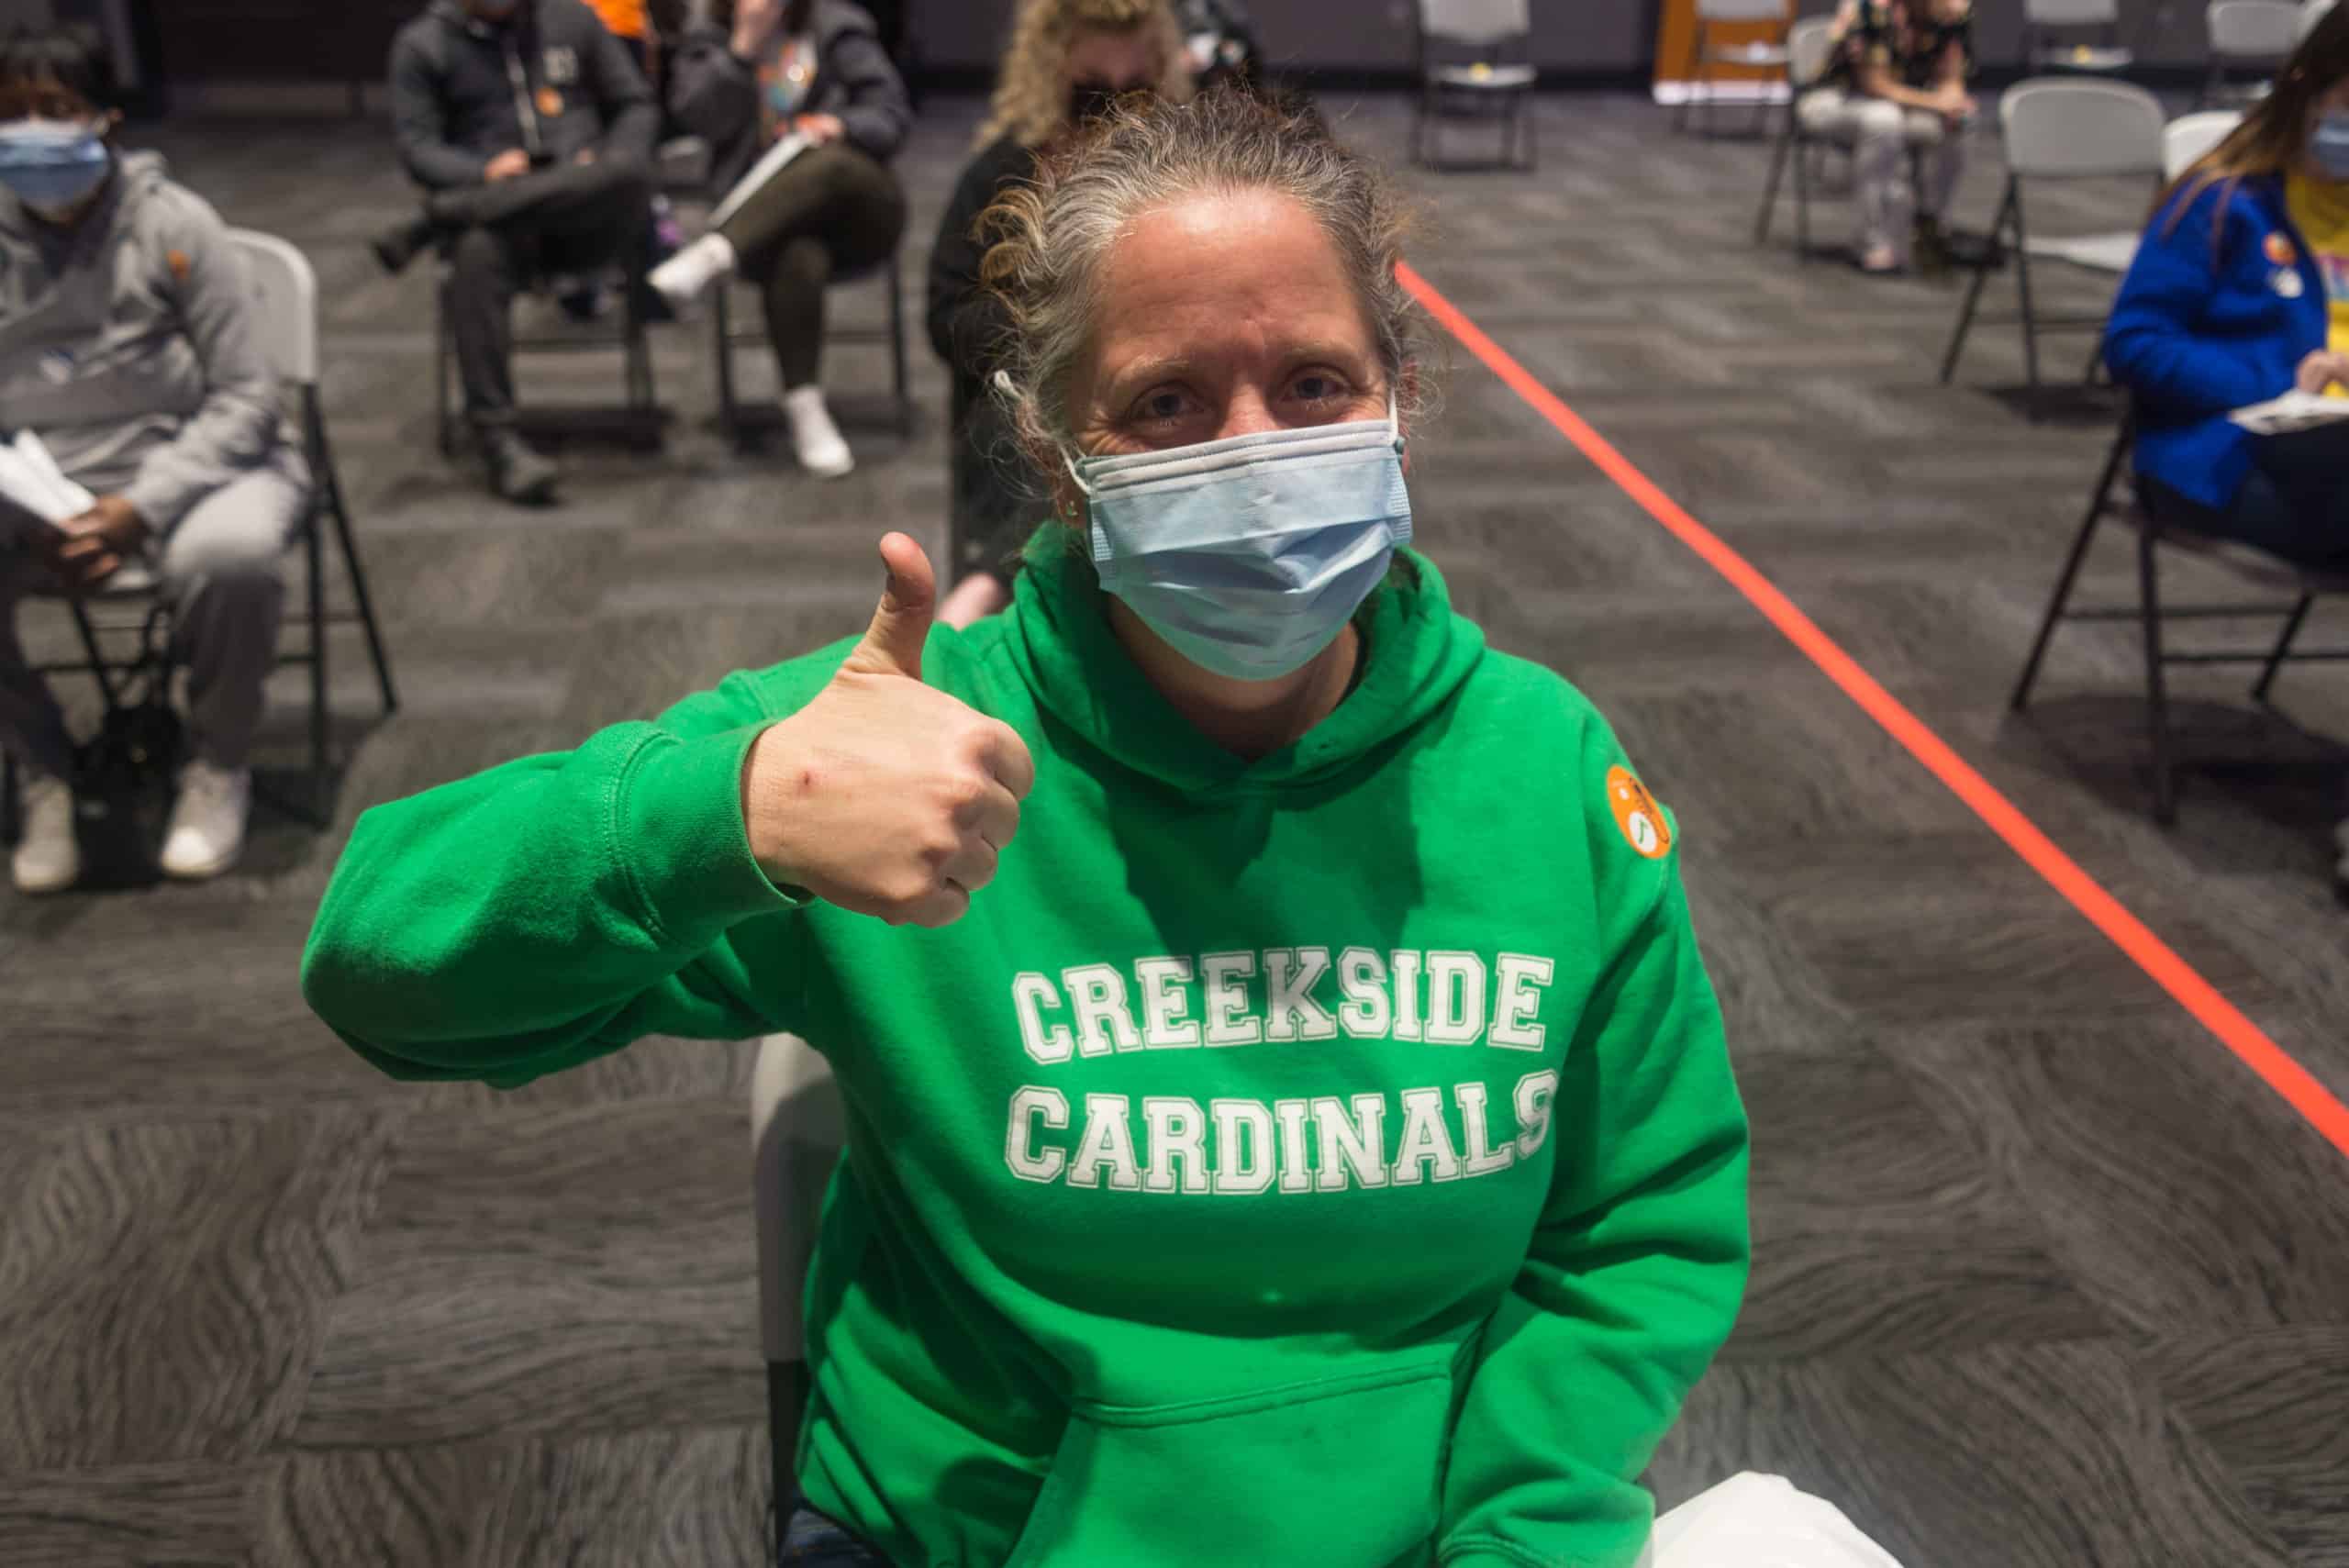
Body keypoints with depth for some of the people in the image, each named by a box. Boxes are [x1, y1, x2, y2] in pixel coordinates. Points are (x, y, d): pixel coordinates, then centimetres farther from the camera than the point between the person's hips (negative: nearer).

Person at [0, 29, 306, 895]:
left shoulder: (172, 223, -8)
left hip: (192, 461, -3)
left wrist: (141, 507, -19)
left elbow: (246, 398, -8)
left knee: (228, 556, -36)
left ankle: (217, 765, -7)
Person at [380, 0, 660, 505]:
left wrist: (613, 172, -4)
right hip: (491, 207, -1)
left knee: (630, 174, -34)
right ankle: (498, 440, -38)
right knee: (477, 254, -38)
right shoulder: (422, 45, 12)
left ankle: (438, 219, -28)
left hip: (587, 218, 2)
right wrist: (487, 173, -18)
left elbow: (637, 104, 17)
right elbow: (417, 146, 4)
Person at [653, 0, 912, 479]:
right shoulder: (711, 42, 12)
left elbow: (893, 116, 3)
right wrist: (745, 45, -12)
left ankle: (710, 259, -44)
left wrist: (842, 126, -17)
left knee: (830, 165, -36)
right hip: (763, 222, 0)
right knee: (798, 256, -37)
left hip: (857, 210, 1)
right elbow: (701, 118, -5)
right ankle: (806, 412, -35)